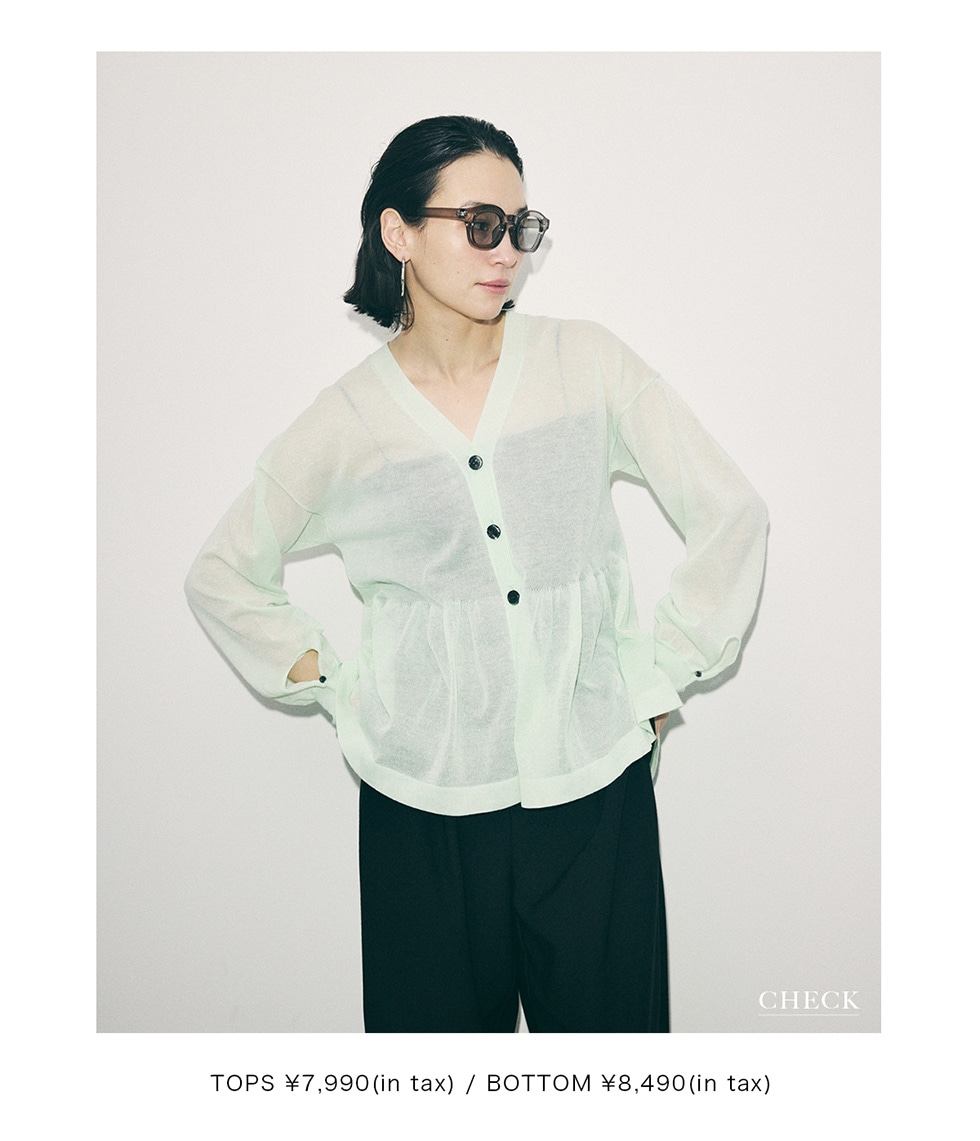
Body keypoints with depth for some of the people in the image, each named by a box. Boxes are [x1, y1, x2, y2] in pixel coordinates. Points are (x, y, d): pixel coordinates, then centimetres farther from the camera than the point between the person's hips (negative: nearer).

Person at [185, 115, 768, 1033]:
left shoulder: (585, 363, -1)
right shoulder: (345, 423, -1)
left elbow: (730, 514, 4)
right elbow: (221, 576, 11)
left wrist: (665, 678, 2)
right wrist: (328, 688, 1)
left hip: (596, 787, 1)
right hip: (425, 808, 0)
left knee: (608, 1020, 11)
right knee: (440, 1024, 13)